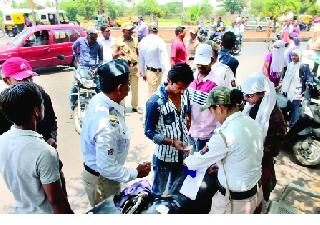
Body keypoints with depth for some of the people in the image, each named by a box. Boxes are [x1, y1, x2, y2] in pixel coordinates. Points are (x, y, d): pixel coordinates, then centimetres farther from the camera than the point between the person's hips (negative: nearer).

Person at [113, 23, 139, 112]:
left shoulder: (135, 40, 11)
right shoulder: (118, 41, 1)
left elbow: (139, 53, 18)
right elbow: (113, 56, 3)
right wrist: (119, 53, -18)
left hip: (134, 67, 3)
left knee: (135, 88, 8)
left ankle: (135, 106, 20)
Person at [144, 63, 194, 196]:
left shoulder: (184, 94, -8)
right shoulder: (155, 102, -24)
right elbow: (149, 132, -17)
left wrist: (187, 136, 1)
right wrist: (172, 142, -25)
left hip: (182, 153, 5)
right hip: (164, 156, -5)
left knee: (177, 190, 27)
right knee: (158, 192, 19)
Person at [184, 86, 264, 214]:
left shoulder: (225, 134, -28)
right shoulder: (252, 122, -4)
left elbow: (202, 159, -13)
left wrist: (186, 161, 7)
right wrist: (218, 163, 13)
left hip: (234, 200, -7)